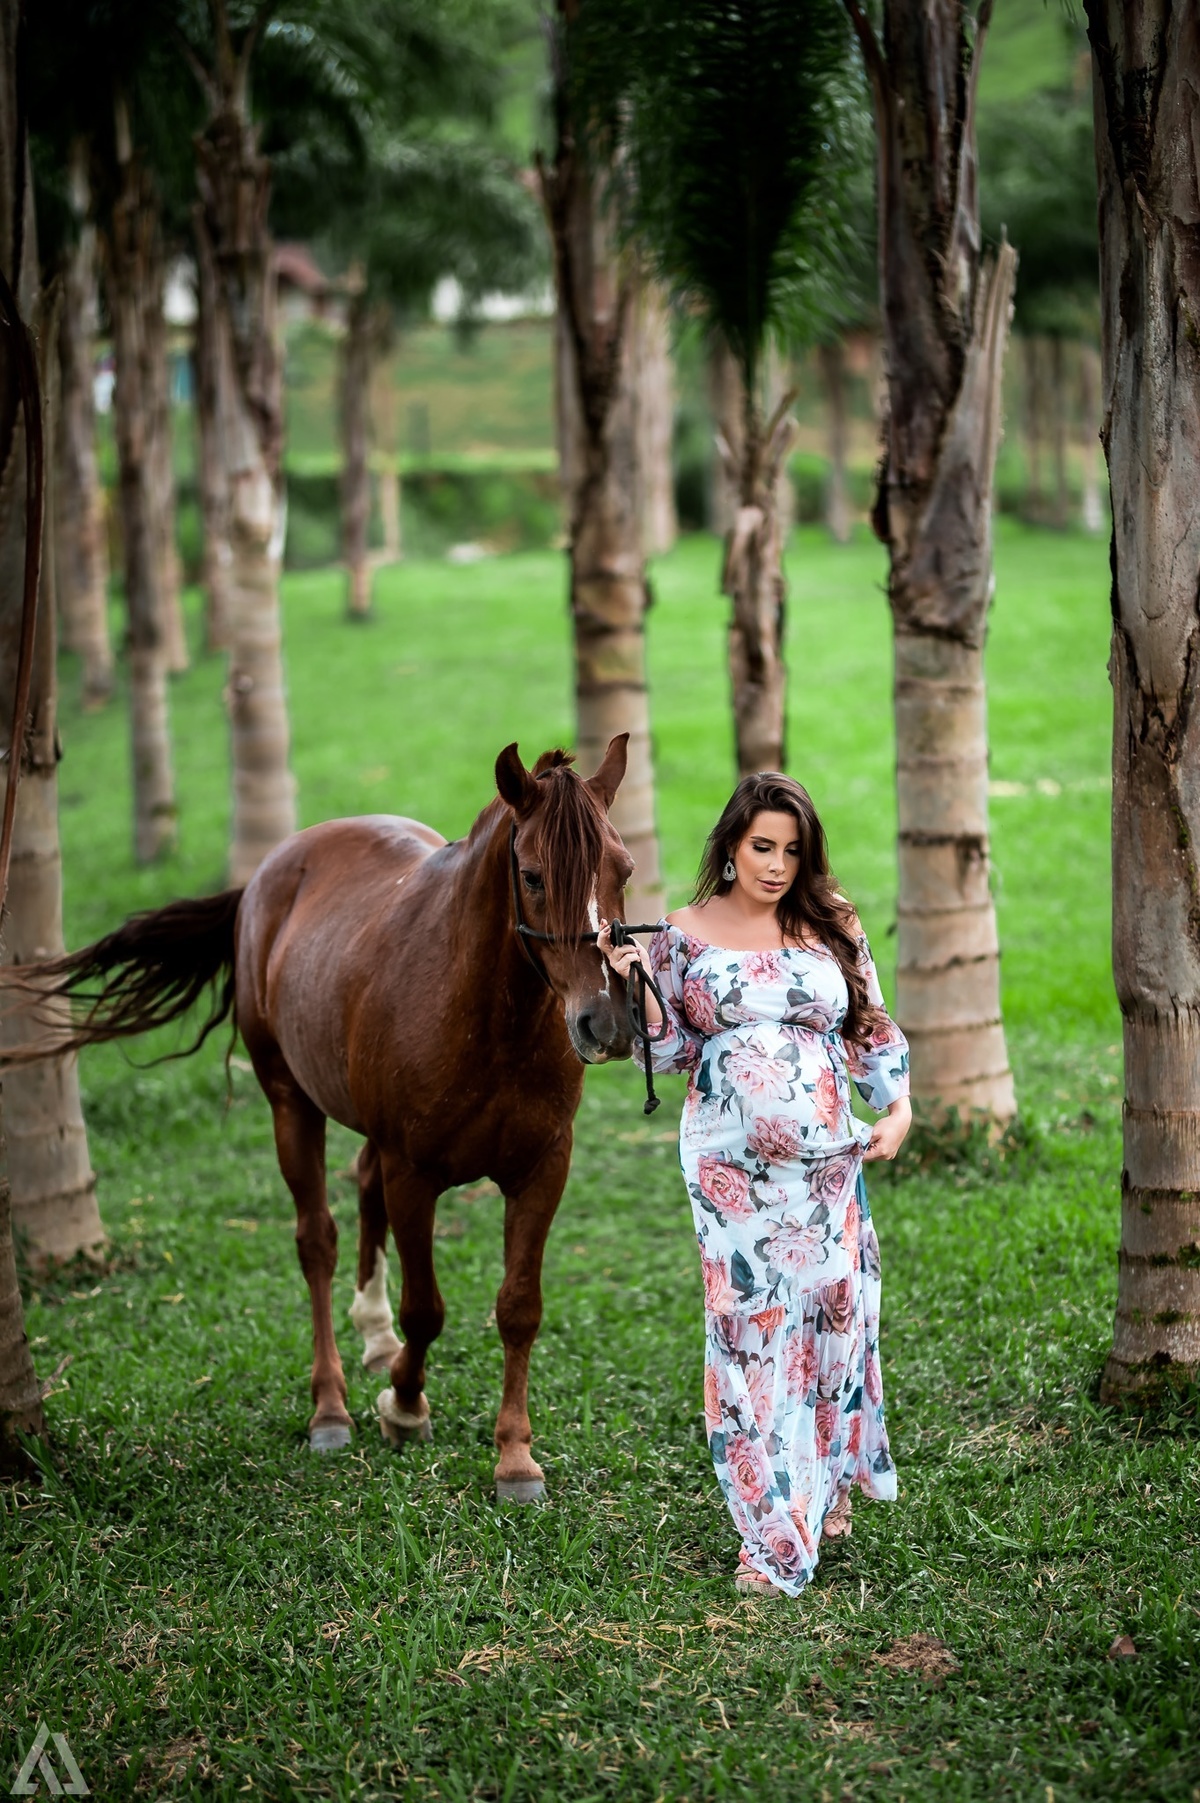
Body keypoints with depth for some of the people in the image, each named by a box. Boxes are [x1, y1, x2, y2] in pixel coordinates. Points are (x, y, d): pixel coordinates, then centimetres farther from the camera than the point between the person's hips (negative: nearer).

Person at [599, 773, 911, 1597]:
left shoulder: (834, 927, 4)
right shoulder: (686, 935, 2)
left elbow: (872, 1027, 10)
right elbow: (674, 1052, 5)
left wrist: (898, 1104, -3)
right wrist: (639, 983, -9)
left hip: (827, 1157, 1)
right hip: (730, 1163, -1)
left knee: (835, 1311, 5)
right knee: (748, 1326, -4)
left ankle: (832, 1481, 29)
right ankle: (773, 1534, 1)